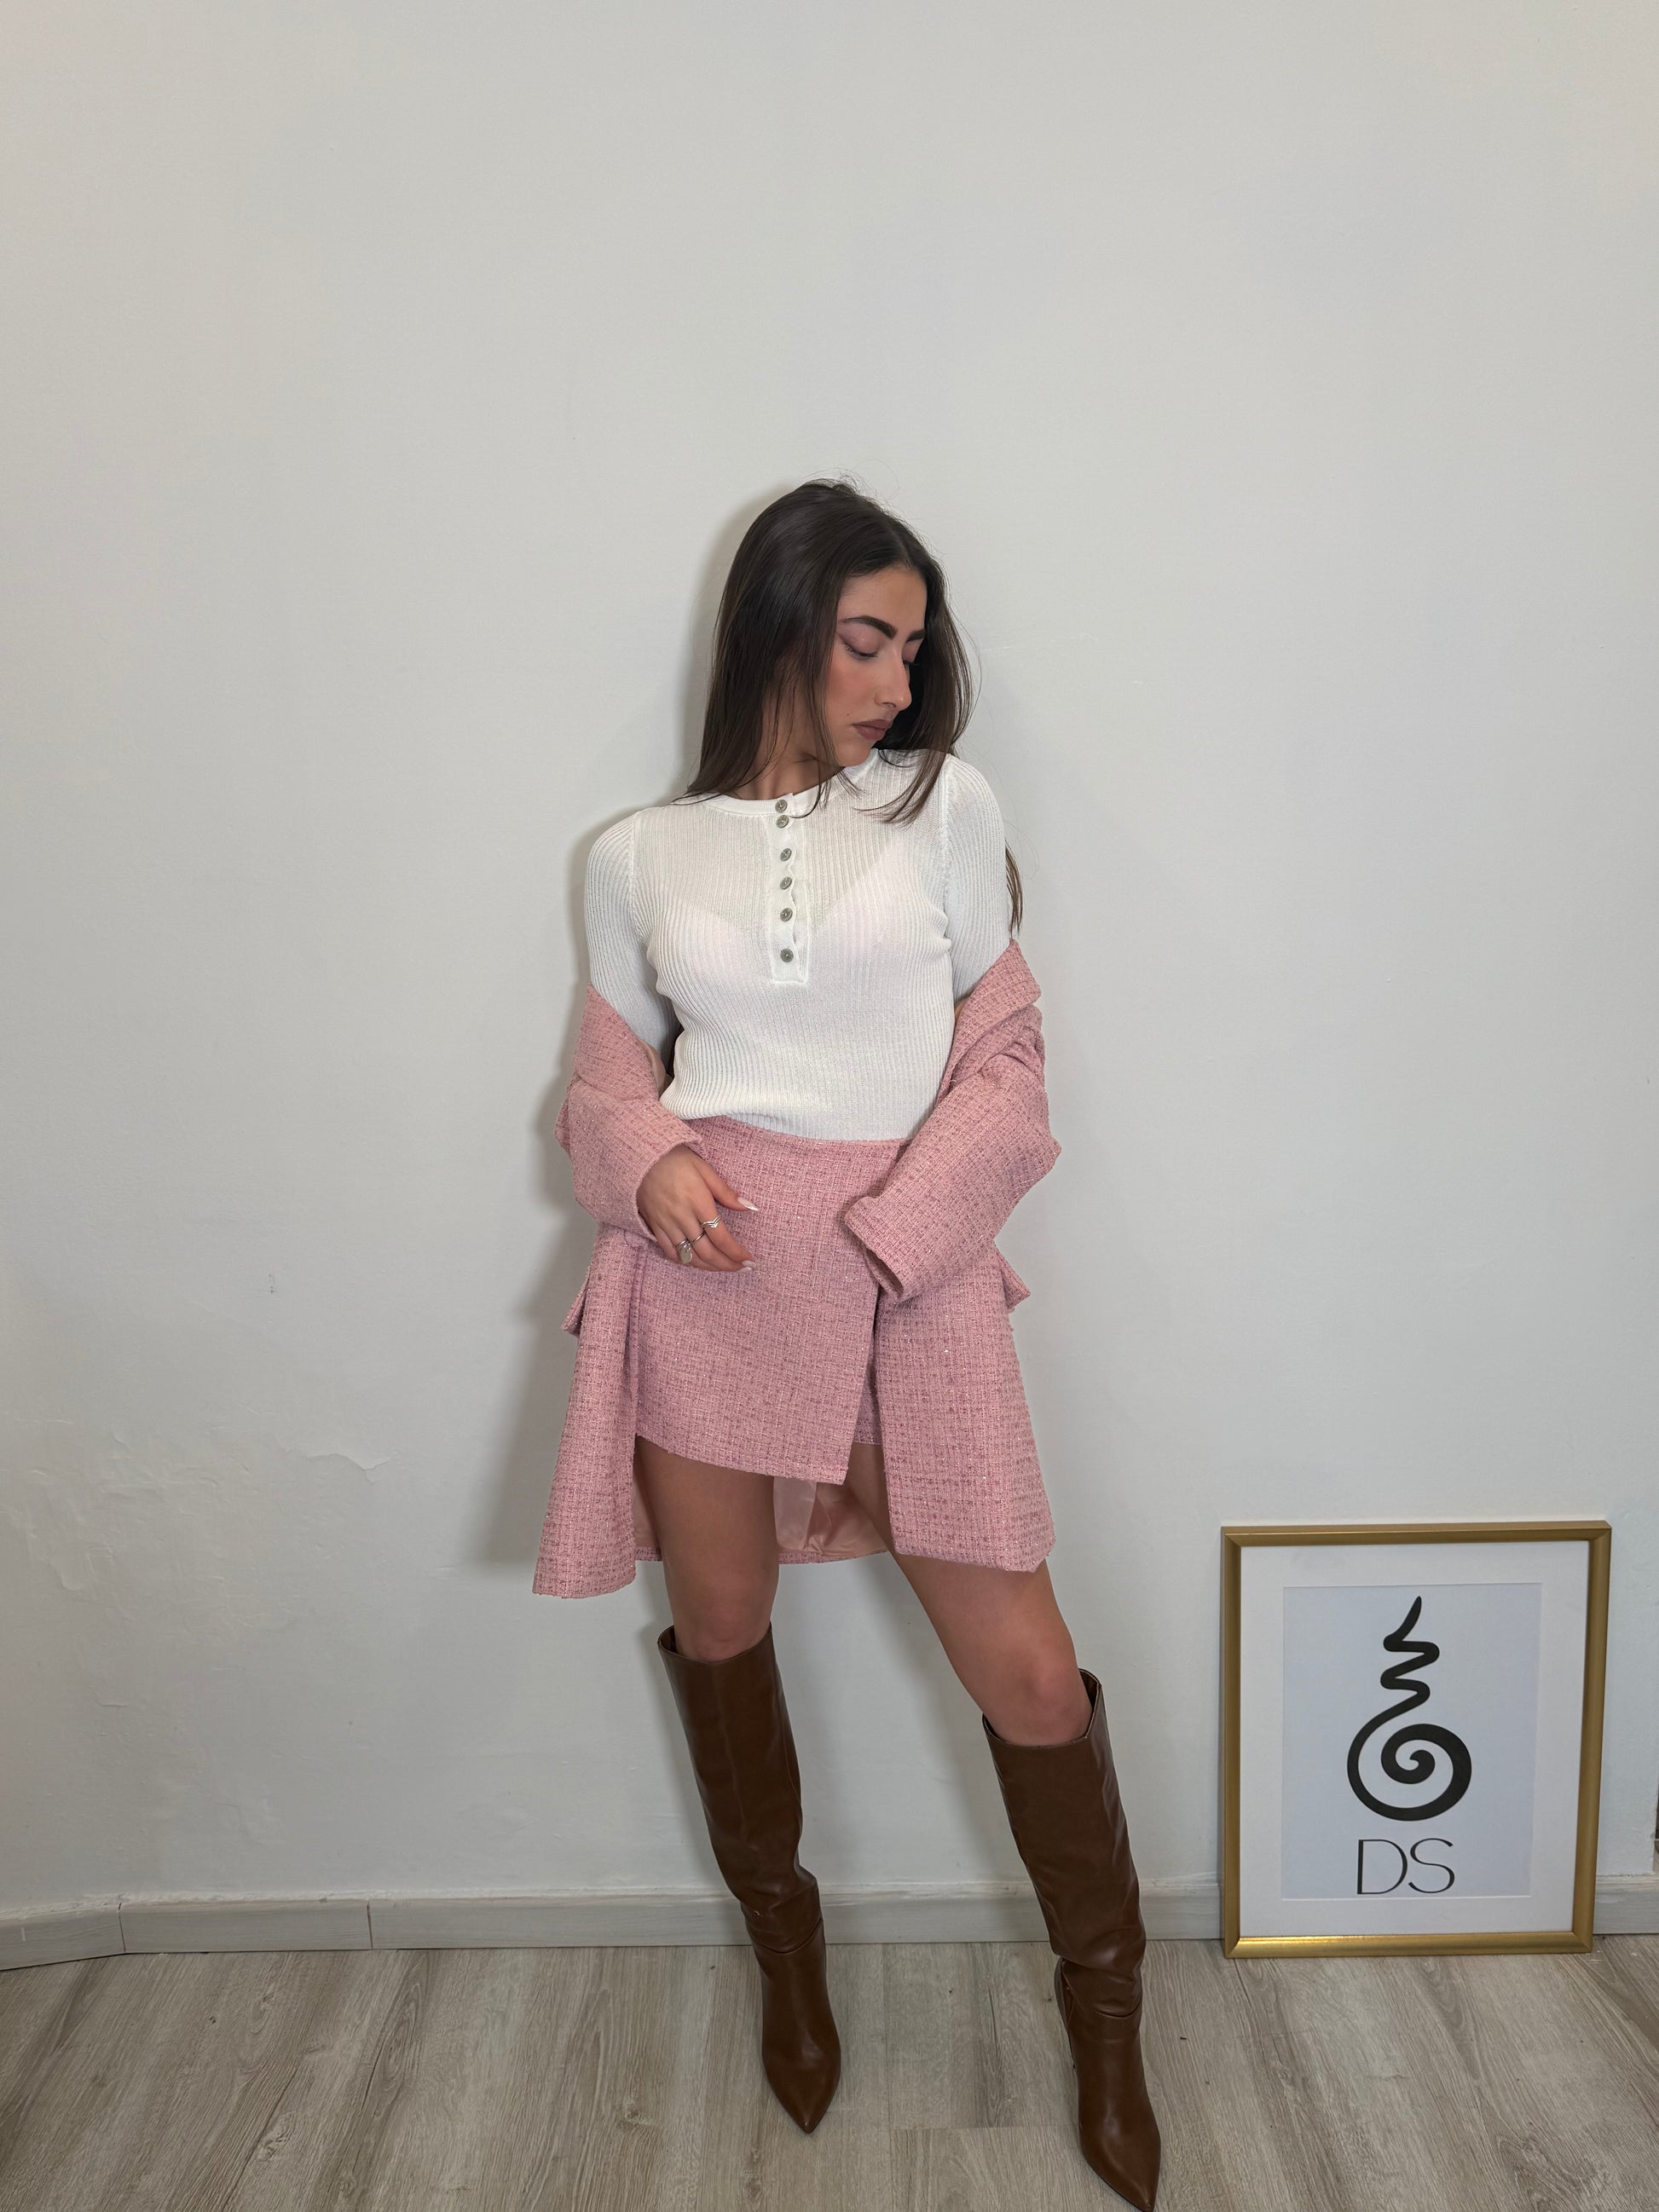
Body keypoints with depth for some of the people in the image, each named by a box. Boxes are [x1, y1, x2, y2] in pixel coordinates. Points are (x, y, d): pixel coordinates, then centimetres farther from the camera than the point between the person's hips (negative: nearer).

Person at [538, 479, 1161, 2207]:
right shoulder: (639, 858, 7)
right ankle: (783, 1941, 44)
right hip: (702, 1266, 2)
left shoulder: (943, 806, 3)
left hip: (910, 1269, -1)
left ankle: (1104, 2015, 28)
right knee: (718, 1625, 15)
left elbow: (1004, 1065, 1)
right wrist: (650, 1163, -9)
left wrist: (877, 1241, -10)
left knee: (1023, 1670, 0)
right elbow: (610, 1082, 13)